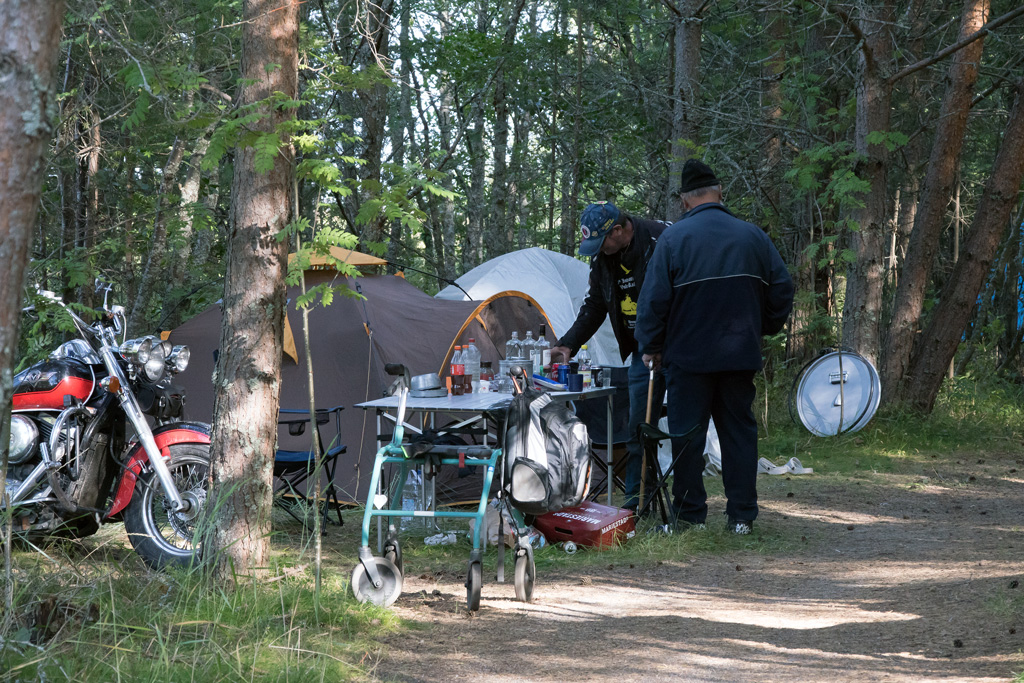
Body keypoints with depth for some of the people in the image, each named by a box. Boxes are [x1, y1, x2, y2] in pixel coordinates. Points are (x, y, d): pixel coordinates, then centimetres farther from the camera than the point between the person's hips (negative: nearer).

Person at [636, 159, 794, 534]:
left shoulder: (674, 237, -7)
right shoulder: (752, 235, 4)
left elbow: (654, 296, -8)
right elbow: (782, 288, 8)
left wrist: (650, 345, 4)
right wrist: (764, 329, 22)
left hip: (688, 355, -3)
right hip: (741, 354, 3)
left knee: (687, 434, 4)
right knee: (739, 430, 9)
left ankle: (689, 514, 6)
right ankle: (742, 515, 8)